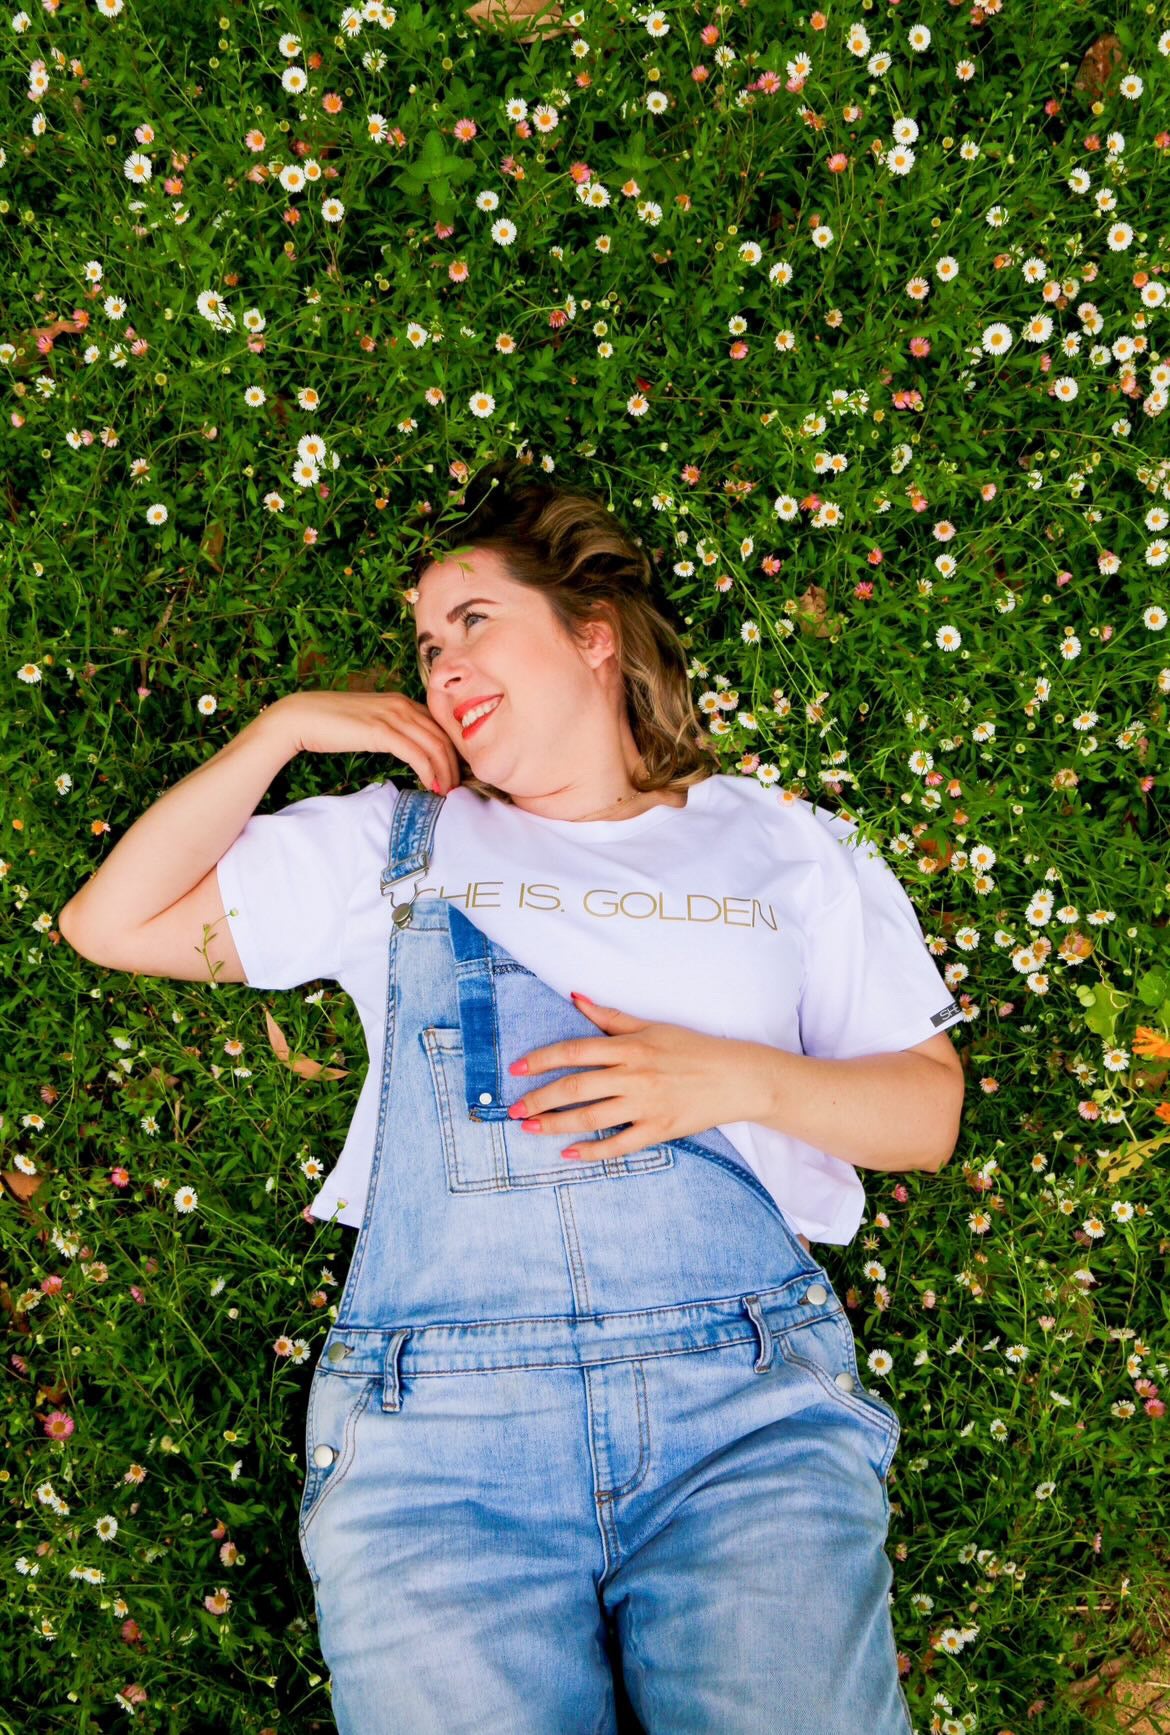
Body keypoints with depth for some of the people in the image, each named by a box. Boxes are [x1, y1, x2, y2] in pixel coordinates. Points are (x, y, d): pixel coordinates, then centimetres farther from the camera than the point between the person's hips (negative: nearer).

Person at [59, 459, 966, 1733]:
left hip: (748, 1398, 0)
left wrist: (736, 1077, -6)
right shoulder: (389, 843, 19)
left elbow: (931, 1104, 12)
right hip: (431, 1425, 1)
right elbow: (112, 923, 17)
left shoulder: (784, 846, 16)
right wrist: (285, 725, 13)